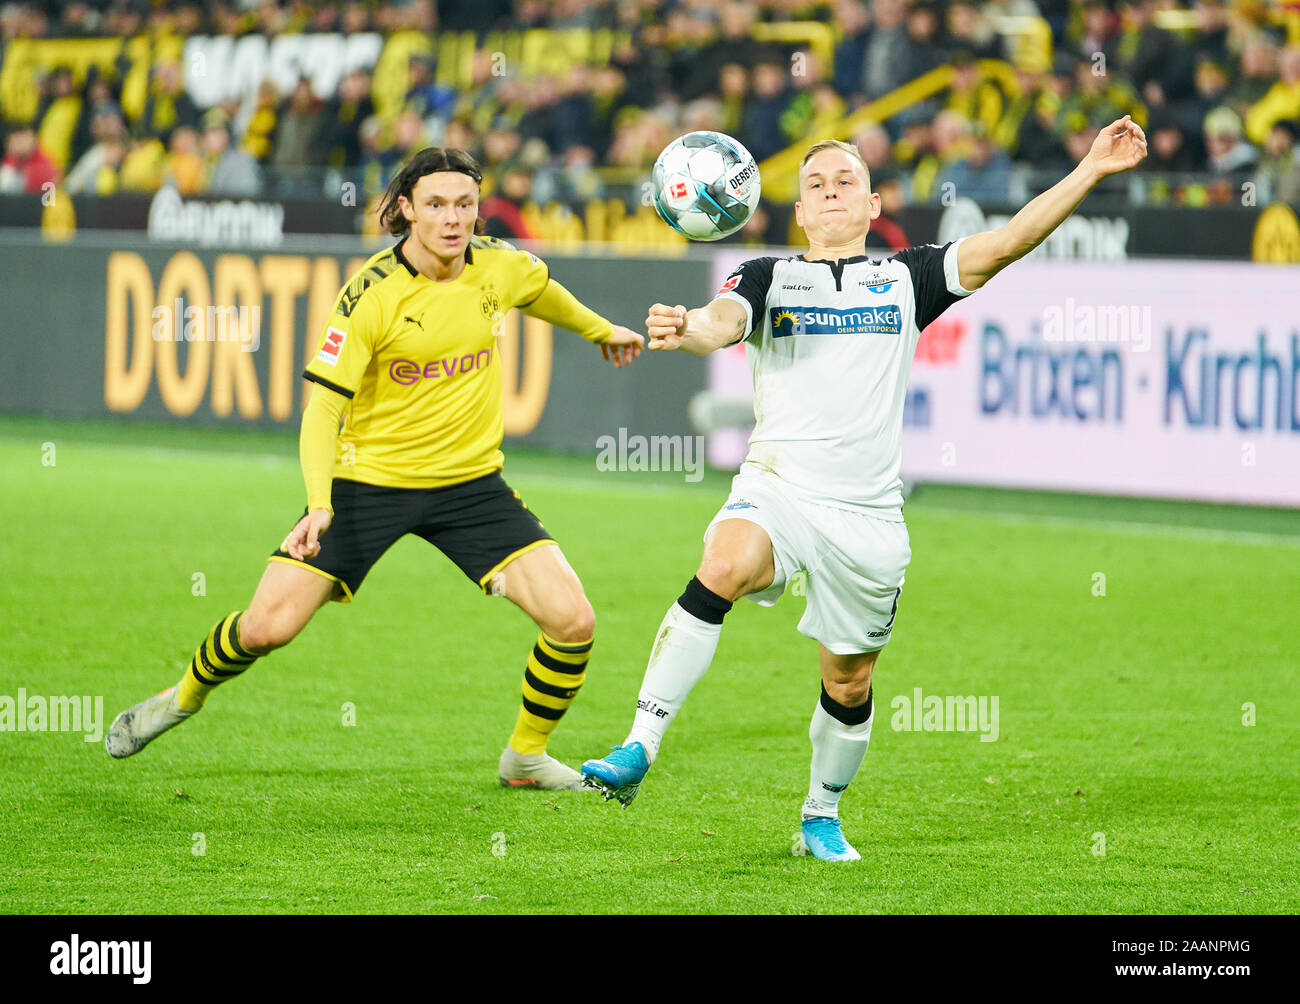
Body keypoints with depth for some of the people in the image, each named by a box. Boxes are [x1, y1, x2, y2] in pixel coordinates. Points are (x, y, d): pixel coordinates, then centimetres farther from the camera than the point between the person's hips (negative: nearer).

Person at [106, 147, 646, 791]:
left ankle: (525, 757, 14)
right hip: (368, 479, -3)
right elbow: (322, 406, -19)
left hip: (471, 481, 4)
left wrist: (600, 330, 39)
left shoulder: (497, 266, -4)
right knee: (268, 625, -11)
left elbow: (543, 293, 22)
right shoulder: (372, 295, -18)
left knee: (572, 621, -11)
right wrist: (319, 505, -33)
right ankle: (186, 696, 23)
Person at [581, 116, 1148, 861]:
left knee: (850, 684, 9)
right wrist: (684, 330, -35)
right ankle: (638, 752, -35)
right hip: (778, 489, -2)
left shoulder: (906, 278, 12)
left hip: (868, 513, 2)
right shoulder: (769, 279, 10)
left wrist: (1090, 172, -8)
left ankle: (823, 814, 36)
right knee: (723, 568, -33)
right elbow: (722, 322, -10)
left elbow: (1005, 244, 2)